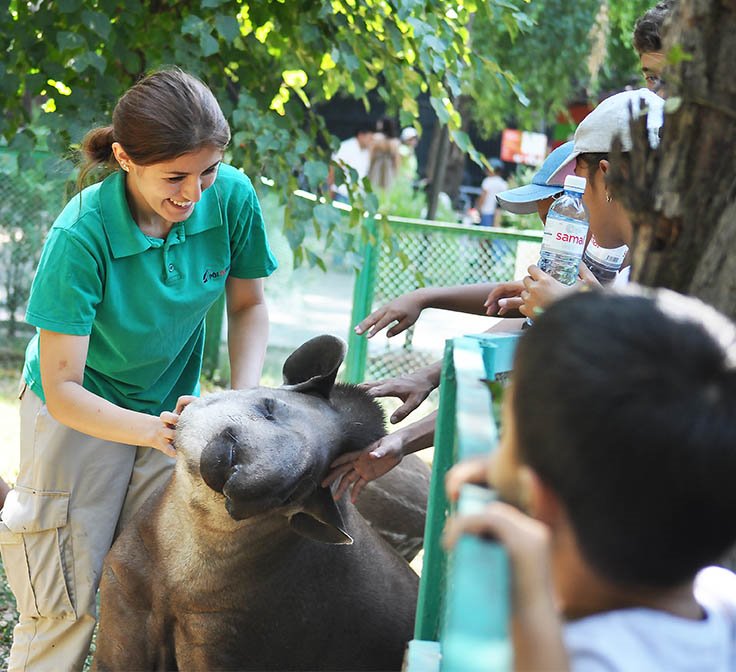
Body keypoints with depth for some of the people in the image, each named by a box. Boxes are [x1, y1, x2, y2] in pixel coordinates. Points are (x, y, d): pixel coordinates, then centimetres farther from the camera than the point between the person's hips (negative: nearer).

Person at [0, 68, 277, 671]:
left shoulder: (232, 197, -19)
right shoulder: (81, 235, -30)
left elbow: (248, 307, -1)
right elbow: (62, 390, -27)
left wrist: (243, 399, -18)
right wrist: (151, 430, -44)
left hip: (171, 406, 4)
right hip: (80, 415, -3)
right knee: (66, 605, -4)